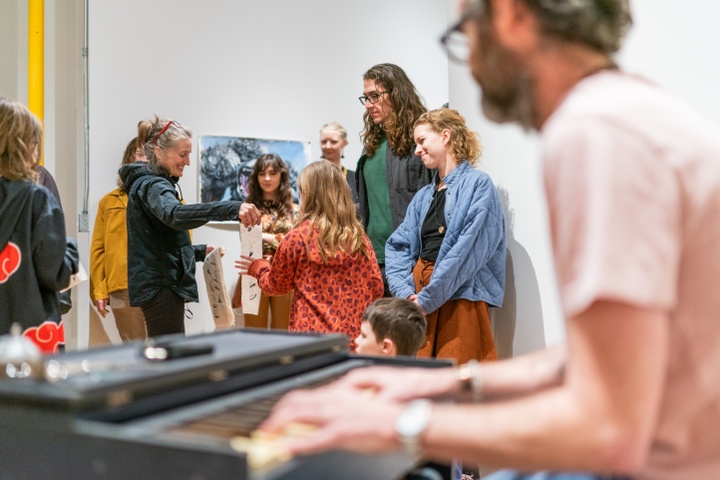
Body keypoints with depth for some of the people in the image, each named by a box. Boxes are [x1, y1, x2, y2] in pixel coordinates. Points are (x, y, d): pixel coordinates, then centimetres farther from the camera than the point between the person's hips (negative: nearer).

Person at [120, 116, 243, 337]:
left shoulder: (157, 184, 20)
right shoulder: (151, 186, -12)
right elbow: (175, 215, -36)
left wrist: (201, 251, 15)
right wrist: (233, 209, -45)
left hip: (161, 284, 10)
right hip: (160, 286, -10)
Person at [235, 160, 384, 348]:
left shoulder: (297, 237, -7)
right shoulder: (359, 237, 1)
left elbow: (276, 285, 7)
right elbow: (376, 288, 5)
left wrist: (258, 267, 27)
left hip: (312, 332, -3)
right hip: (354, 334, 3)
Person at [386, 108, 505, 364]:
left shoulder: (477, 184, -5)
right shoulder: (424, 196, 16)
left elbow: (469, 250, -15)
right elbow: (398, 246, 9)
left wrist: (428, 298, -16)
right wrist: (404, 292, -8)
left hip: (459, 296, -6)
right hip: (418, 292, 6)